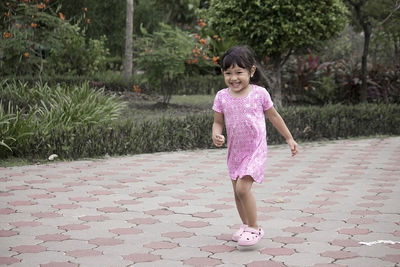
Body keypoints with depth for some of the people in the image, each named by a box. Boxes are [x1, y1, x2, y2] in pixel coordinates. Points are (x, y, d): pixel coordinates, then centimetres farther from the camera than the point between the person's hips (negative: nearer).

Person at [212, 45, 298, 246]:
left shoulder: (259, 94, -9)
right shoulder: (222, 97, -3)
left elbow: (274, 117, 4)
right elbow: (218, 122, 4)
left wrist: (289, 139, 10)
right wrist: (216, 135, -19)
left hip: (255, 150, -4)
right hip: (234, 151, 4)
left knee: (243, 187, -18)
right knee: (237, 191, 12)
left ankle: (254, 228, -4)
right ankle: (245, 225, 32)